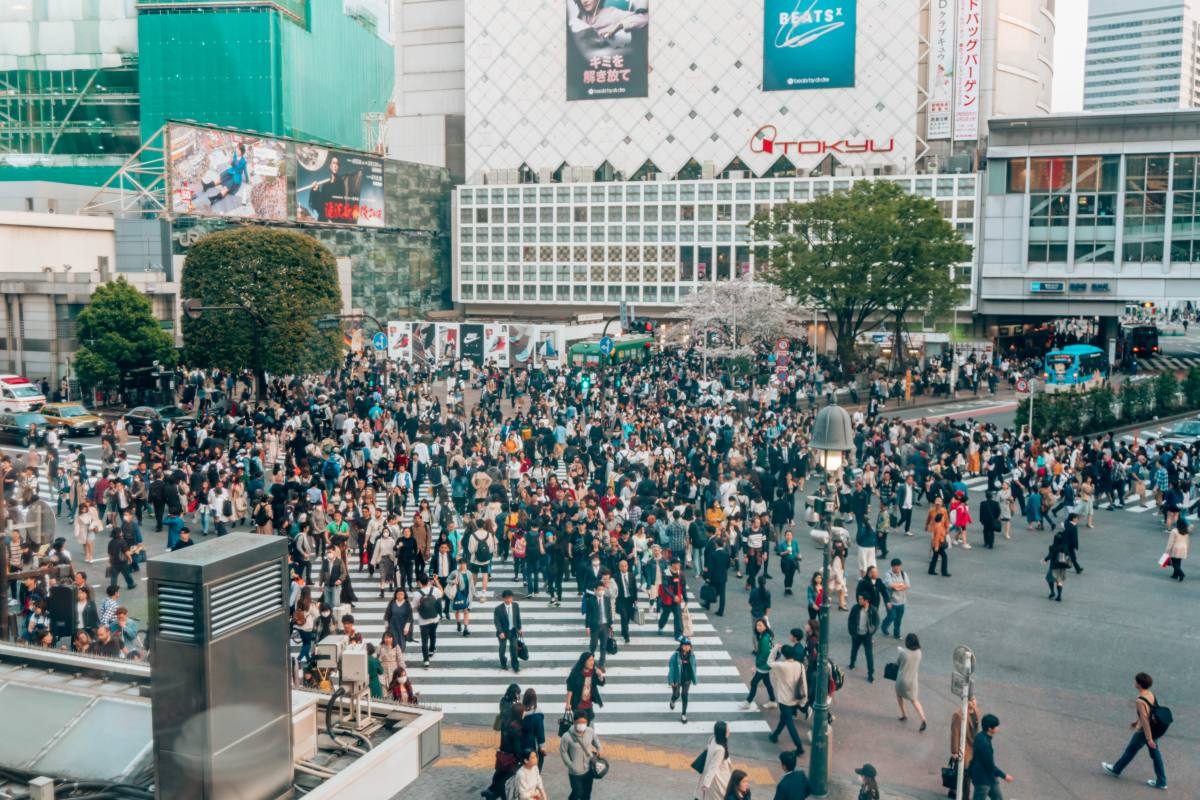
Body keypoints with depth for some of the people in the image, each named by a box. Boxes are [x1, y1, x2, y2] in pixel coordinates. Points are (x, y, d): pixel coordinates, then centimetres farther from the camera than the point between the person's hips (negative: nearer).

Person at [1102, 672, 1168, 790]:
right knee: (1155, 754, 19)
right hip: (1154, 729, 7)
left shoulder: (1139, 701, -31)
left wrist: (1149, 739, -22)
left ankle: (1116, 770, 36)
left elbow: (1145, 720, -28)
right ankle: (1161, 782, 29)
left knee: (1130, 751, 15)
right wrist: (1137, 721, 25)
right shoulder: (1150, 694, -4)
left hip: (1144, 731, -7)